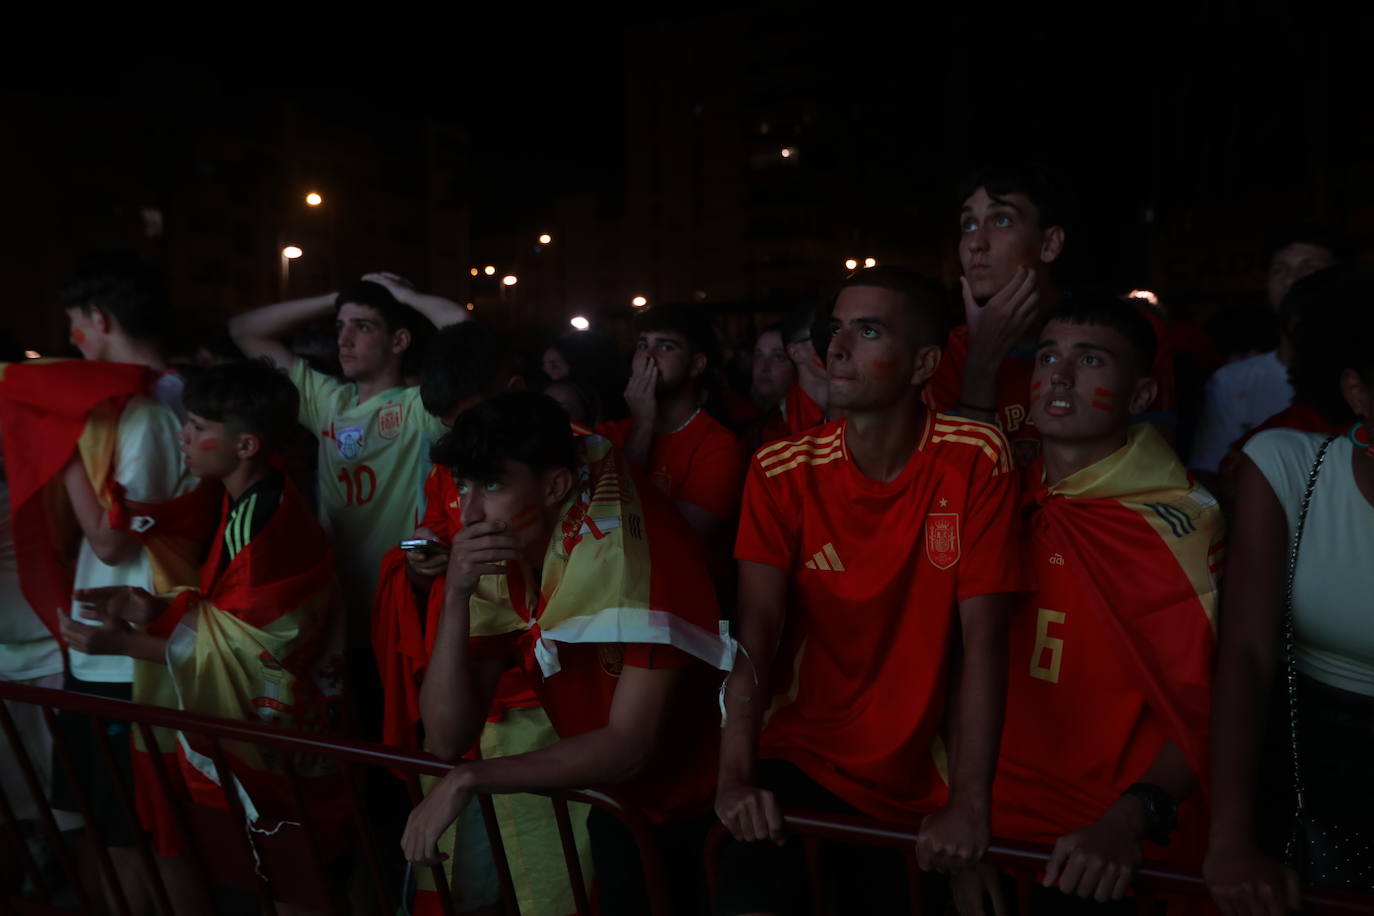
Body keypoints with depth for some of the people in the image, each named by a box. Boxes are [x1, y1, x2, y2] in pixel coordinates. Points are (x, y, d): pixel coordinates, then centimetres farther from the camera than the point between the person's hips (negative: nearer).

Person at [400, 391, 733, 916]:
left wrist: (468, 781, -25)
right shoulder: (494, 562, -8)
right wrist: (455, 597, -24)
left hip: (684, 814, -5)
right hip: (601, 801, 5)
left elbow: (629, 747, -26)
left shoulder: (642, 549, -27)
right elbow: (447, 742, -12)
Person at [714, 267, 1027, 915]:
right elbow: (755, 635, -13)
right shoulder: (781, 471, -6)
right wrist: (736, 777, -26)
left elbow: (982, 640, -13)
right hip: (801, 756, 0)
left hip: (924, 775, 0)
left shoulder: (976, 461, -11)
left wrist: (969, 804, -21)